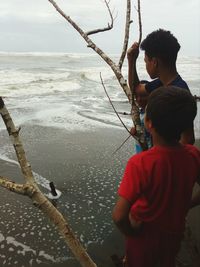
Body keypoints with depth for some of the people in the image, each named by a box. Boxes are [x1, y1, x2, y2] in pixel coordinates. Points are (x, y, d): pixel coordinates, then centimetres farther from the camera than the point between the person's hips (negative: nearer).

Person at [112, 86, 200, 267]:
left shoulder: (140, 163, -35)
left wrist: (131, 233, -15)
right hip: (175, 230, 4)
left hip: (145, 233, -3)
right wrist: (184, 206, 3)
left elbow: (119, 216, -34)